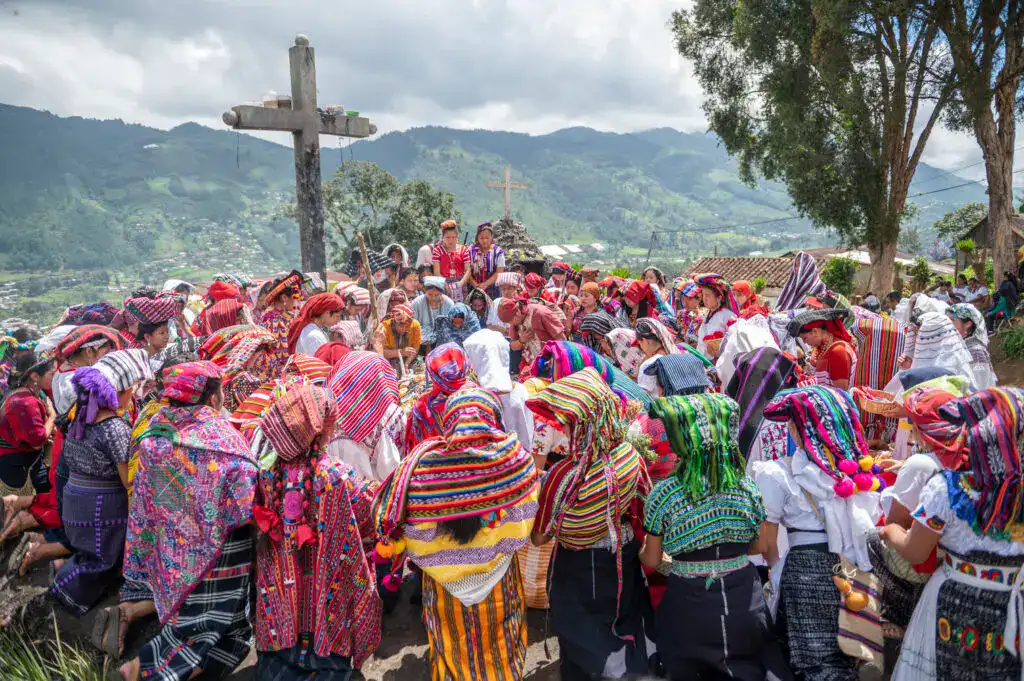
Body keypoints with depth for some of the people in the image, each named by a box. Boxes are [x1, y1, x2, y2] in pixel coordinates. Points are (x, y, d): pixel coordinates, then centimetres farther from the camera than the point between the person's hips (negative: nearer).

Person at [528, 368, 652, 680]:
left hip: (577, 569, -3)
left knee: (579, 644, 22)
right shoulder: (630, 455, -20)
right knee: (624, 622, 29)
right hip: (623, 560, 4)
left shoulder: (563, 476, -33)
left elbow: (539, 538, -20)